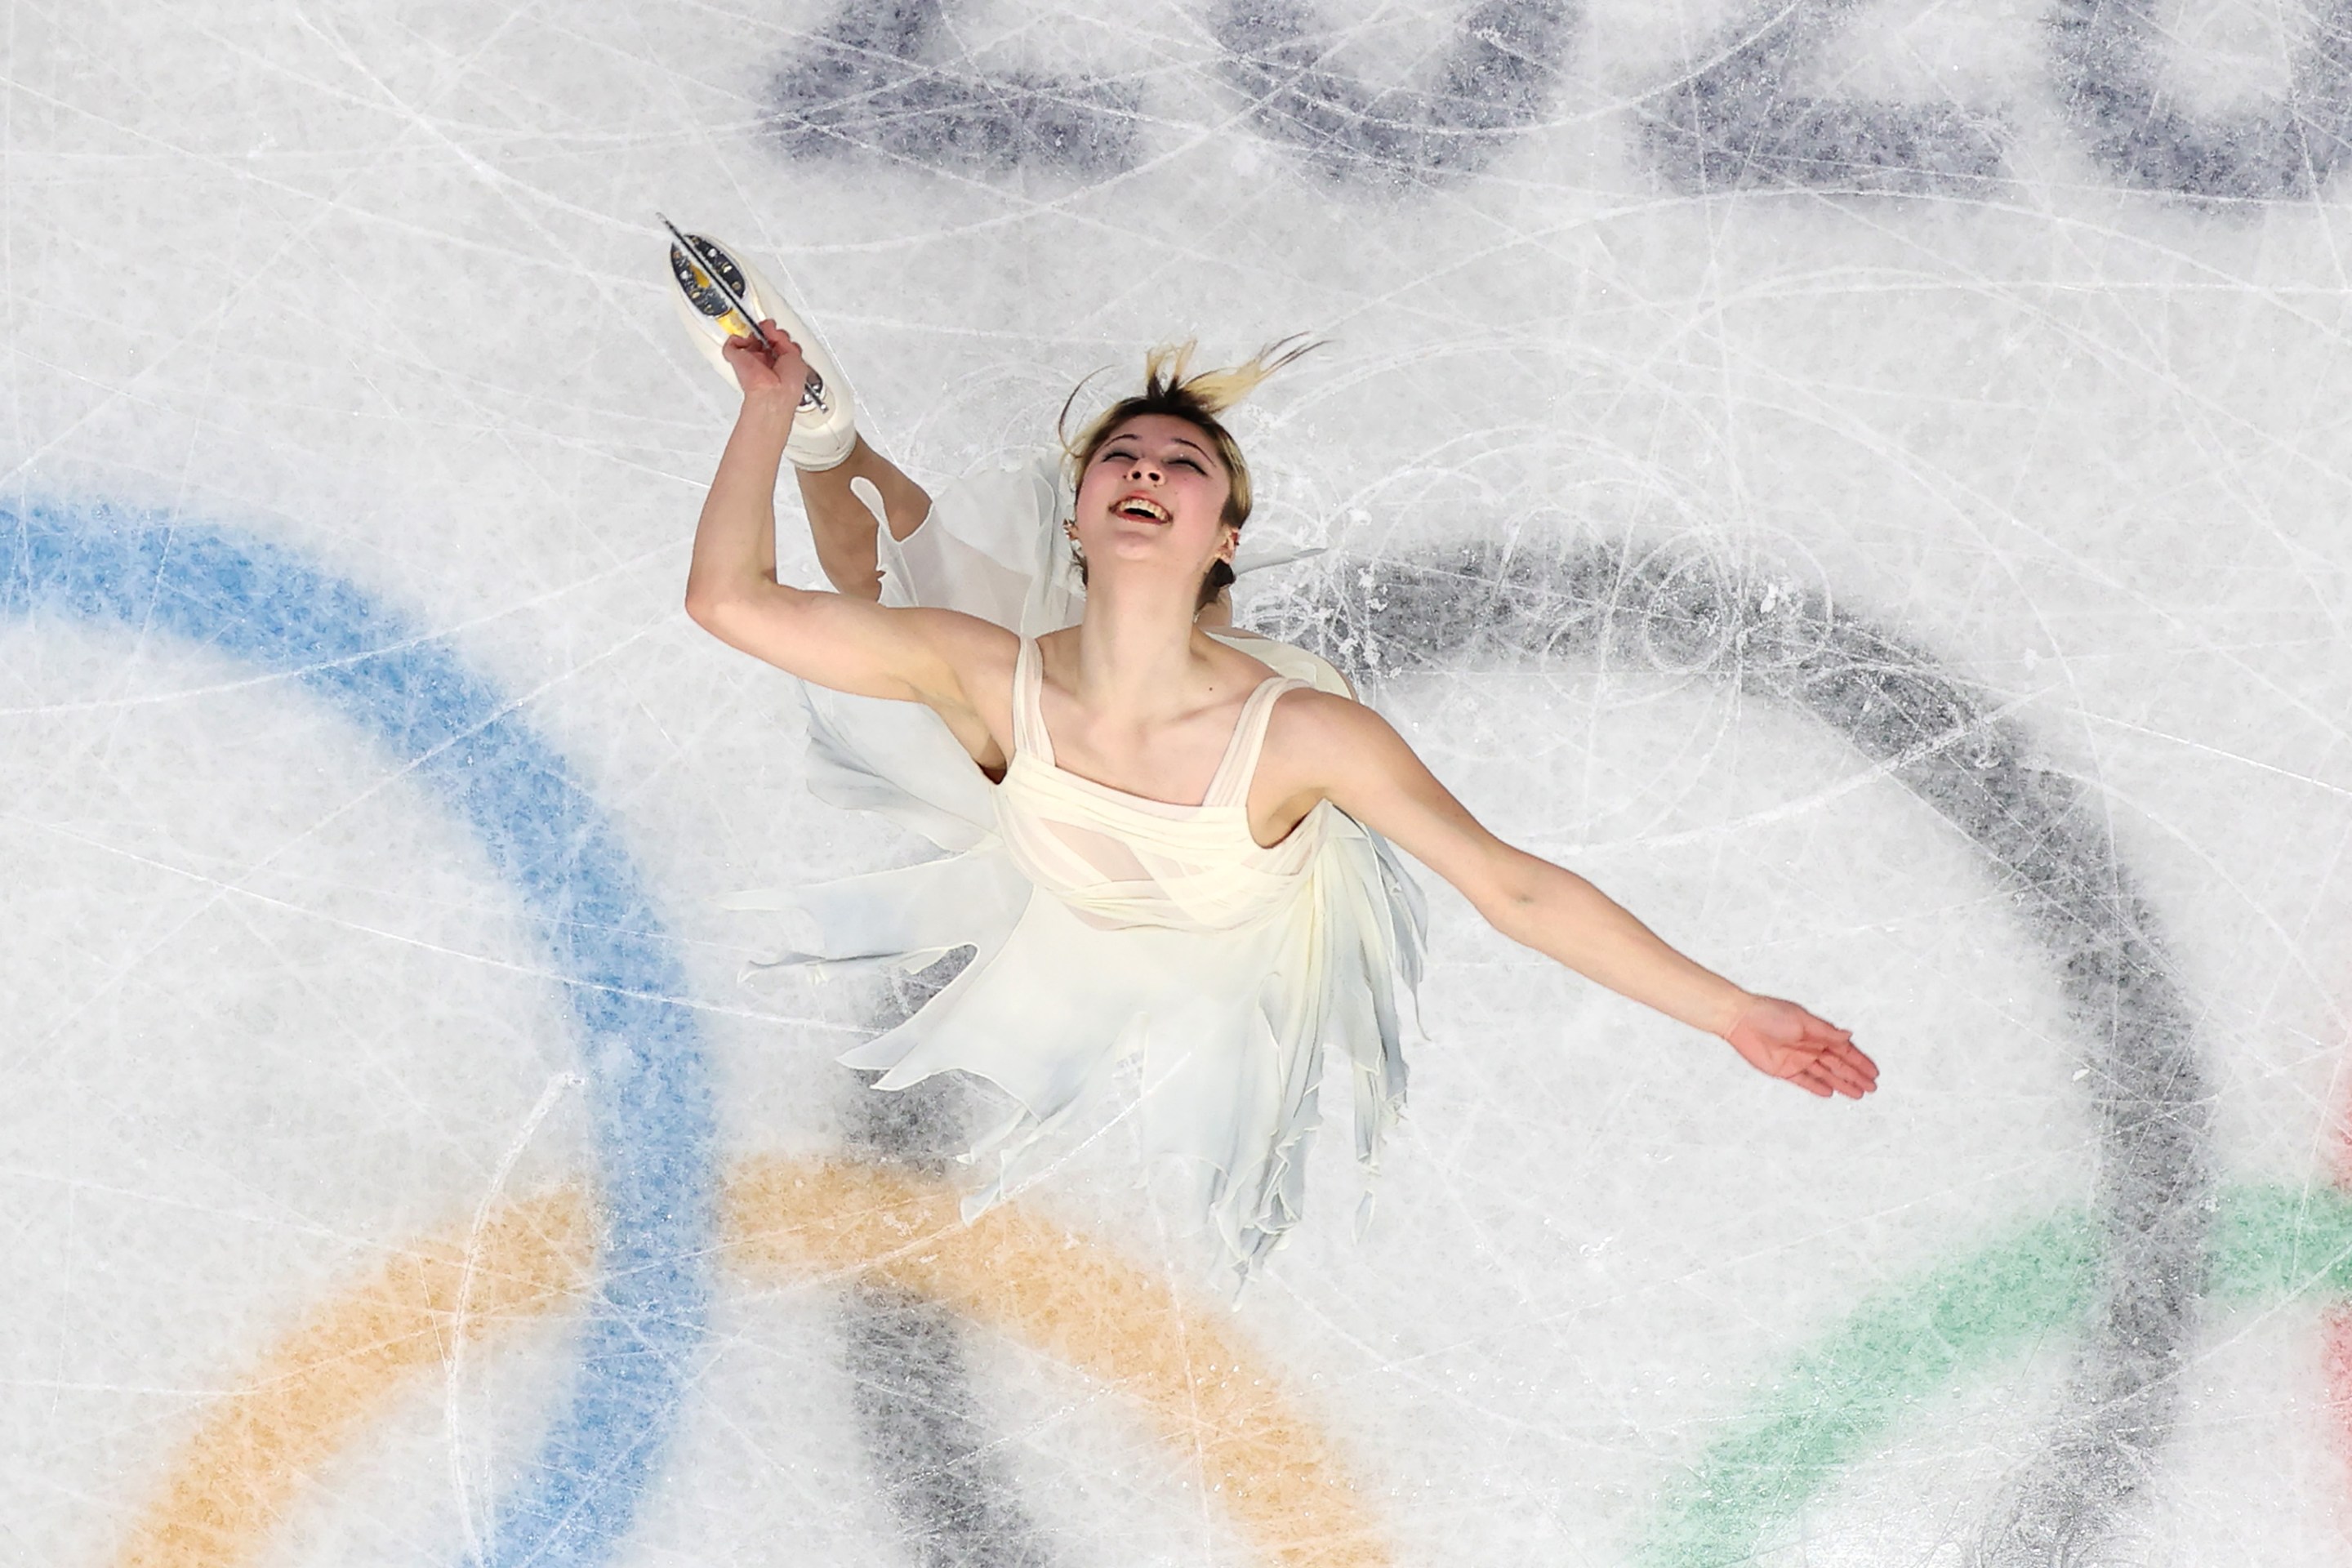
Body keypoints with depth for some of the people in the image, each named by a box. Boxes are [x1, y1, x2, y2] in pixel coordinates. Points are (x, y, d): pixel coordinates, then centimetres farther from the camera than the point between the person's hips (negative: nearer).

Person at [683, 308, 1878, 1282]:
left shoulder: (1299, 733, -43)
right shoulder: (995, 680, -36)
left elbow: (1516, 889, -38)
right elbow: (728, 600, -33)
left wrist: (1731, 1014, -38)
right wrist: (773, 404, -32)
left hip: (1238, 979, -1)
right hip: (1065, 928, 1)